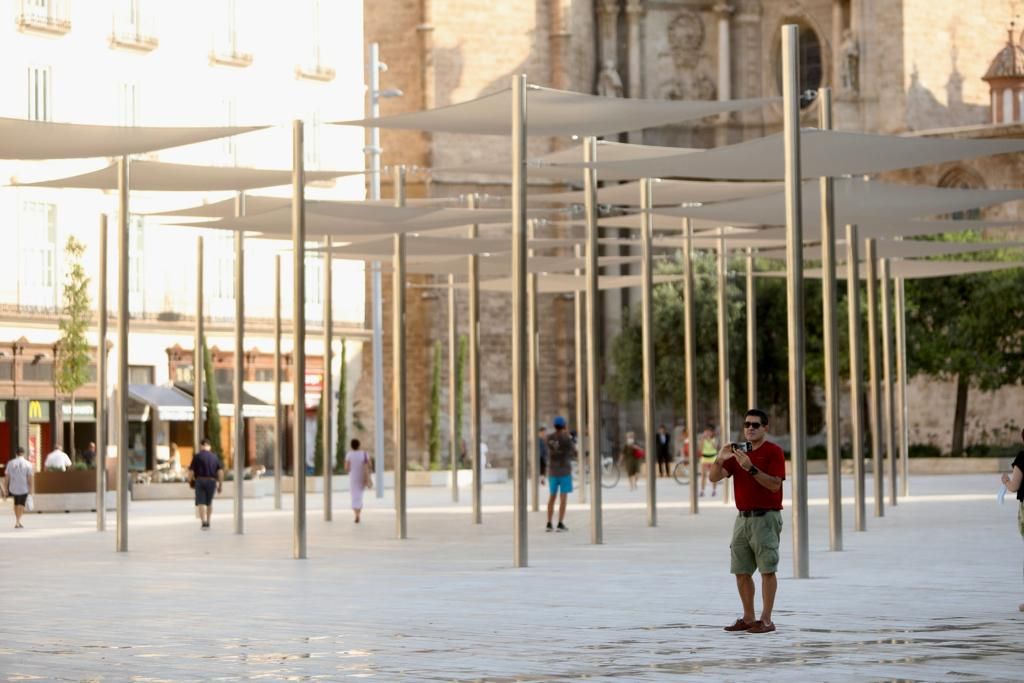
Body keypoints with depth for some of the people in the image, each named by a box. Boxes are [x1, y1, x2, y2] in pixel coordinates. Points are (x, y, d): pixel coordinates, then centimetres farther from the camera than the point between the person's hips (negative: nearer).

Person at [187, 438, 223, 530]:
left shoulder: (197, 456, -3)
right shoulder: (215, 457, 6)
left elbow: (191, 470, -5)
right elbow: (220, 471, 3)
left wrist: (190, 479, 13)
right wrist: (220, 484, 8)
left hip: (200, 480, -3)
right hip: (212, 481, 3)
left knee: (201, 503, -4)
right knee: (209, 502, 19)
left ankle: (204, 522, -20)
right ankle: (208, 522, 27)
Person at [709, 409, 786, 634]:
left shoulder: (773, 451, -5)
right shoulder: (738, 451, 14)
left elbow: (775, 484, -16)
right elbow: (715, 477, 5)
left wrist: (750, 468, -25)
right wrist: (720, 459, -15)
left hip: (766, 518, -7)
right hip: (743, 518, 7)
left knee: (767, 569, -6)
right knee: (741, 571, 7)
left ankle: (766, 620, -5)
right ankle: (748, 618, 14)